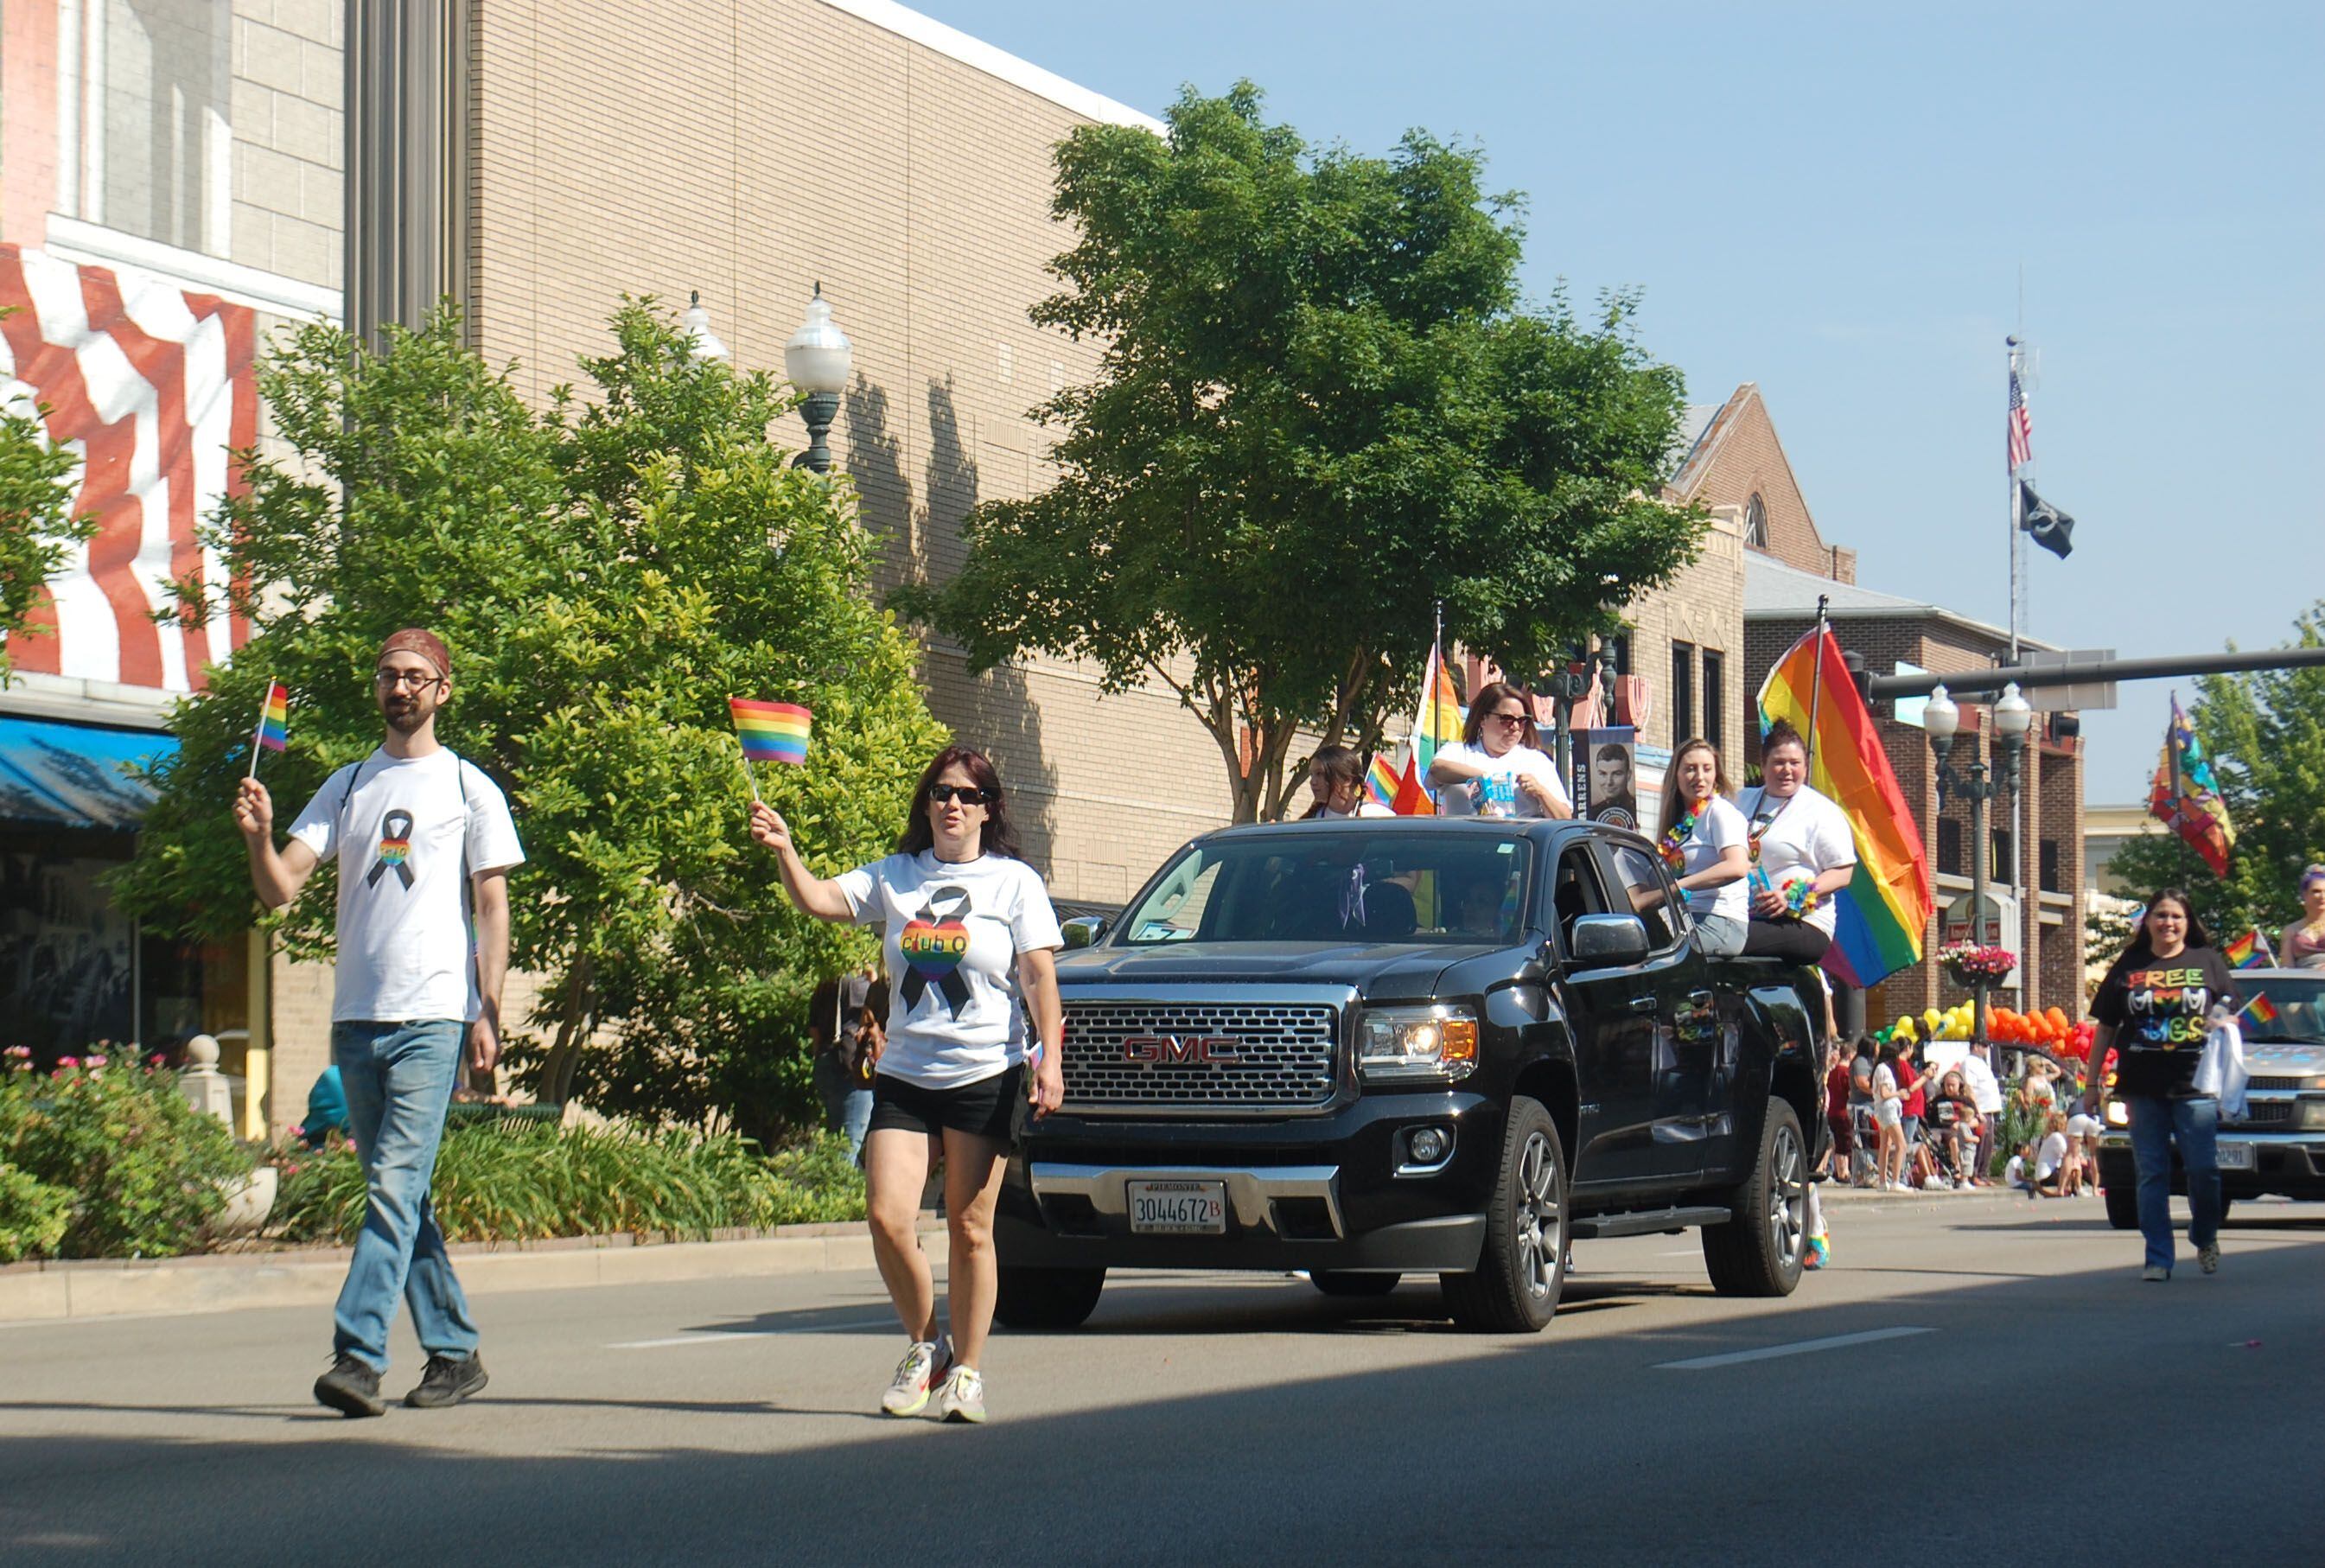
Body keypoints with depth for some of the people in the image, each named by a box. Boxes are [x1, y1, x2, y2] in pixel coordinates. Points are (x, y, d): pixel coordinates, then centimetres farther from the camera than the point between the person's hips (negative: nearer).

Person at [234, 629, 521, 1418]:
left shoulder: (469, 788, 4)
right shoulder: (346, 787, 15)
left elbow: (492, 906, 2)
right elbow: (281, 888, 7)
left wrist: (489, 1013, -7)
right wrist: (259, 836, -14)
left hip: (433, 1016, -5)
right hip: (356, 1016, 5)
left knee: (396, 1184, -15)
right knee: (398, 1193, 9)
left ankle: (359, 1356, -20)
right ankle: (455, 1353, 18)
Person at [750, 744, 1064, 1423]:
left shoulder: (1013, 882, 4)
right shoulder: (895, 877, 10)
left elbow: (1040, 974, -1)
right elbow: (820, 900, -2)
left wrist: (1050, 1057, -12)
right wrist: (784, 851, -20)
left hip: (985, 1076, -2)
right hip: (904, 1074, 2)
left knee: (970, 1230, 1)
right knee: (887, 1220, -9)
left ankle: (967, 1371, 13)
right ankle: (925, 1348, 13)